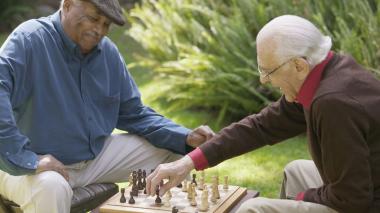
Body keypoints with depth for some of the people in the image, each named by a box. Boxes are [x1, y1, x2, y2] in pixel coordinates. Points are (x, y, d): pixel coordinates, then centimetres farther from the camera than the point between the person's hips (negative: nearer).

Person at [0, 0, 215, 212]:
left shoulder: (108, 52, 1)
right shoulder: (30, 40, -19)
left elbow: (134, 114, 8)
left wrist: (186, 138, -5)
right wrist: (25, 159, -39)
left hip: (96, 156, 7)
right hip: (43, 165, -6)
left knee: (171, 147, 4)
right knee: (52, 187, -40)